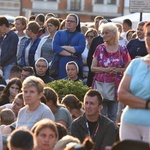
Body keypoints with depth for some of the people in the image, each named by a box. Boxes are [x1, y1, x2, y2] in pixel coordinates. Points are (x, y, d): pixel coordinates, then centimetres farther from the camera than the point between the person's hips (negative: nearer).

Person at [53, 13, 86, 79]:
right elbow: (55, 48, -2)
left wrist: (64, 47, -7)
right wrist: (70, 54, -8)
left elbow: (80, 49, -7)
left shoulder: (80, 36, 11)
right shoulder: (59, 33, 14)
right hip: (60, 65, 1)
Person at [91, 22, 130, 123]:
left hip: (115, 86, 0)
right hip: (100, 85, 1)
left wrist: (117, 70, -13)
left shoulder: (122, 50, 3)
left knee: (113, 115, 4)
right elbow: (93, 68, 4)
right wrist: (105, 70, -12)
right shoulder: (100, 49, 6)